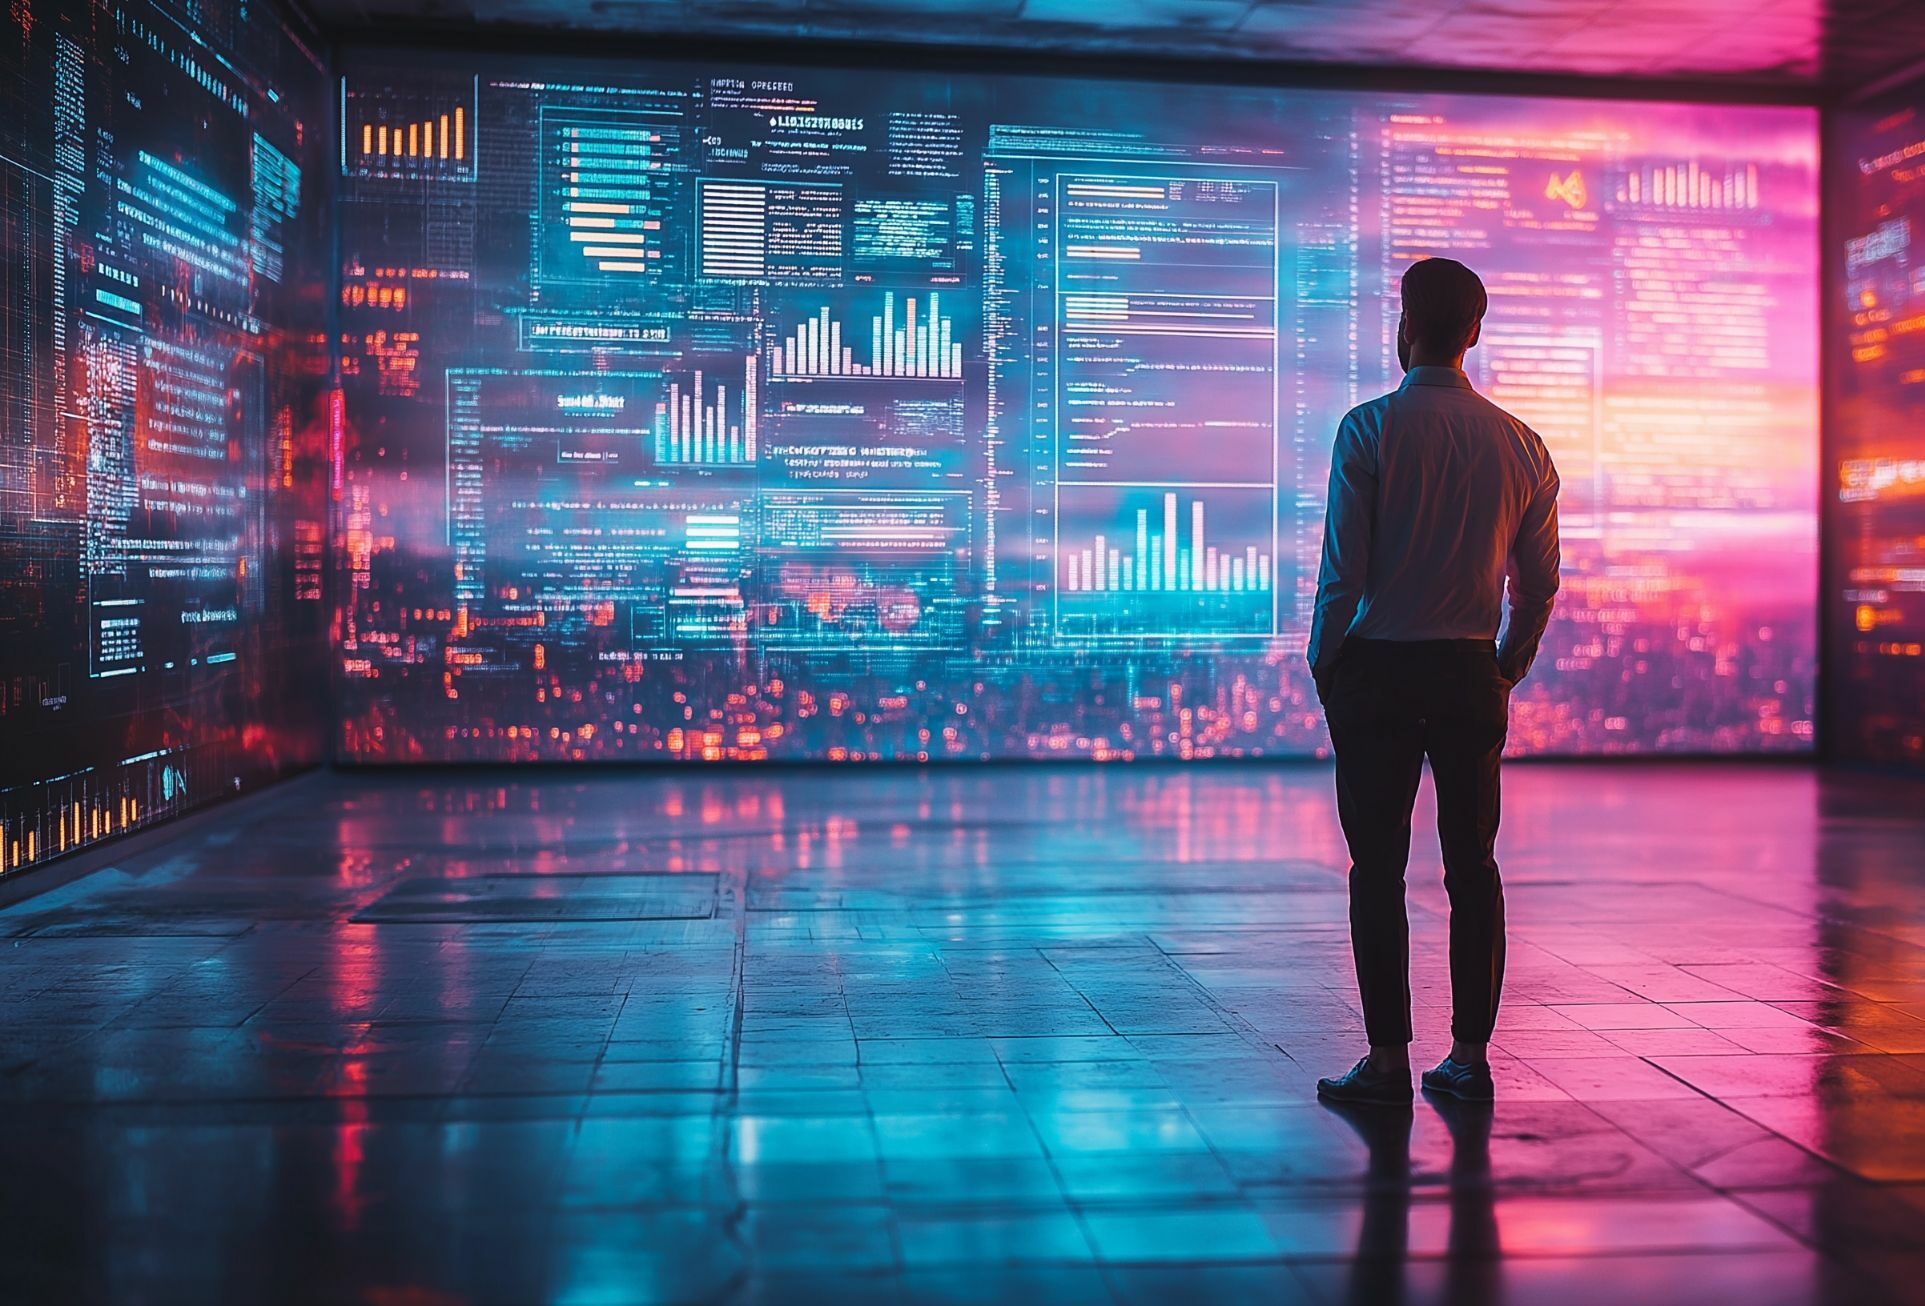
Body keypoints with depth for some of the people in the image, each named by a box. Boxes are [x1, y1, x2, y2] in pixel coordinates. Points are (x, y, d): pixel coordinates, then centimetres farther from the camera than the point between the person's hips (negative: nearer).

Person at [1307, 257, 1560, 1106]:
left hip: (1378, 670, -4)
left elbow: (1342, 572, -12)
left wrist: (1324, 665, 0)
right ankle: (1470, 1058, 14)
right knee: (1473, 866, 10)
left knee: (1379, 867, 2)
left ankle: (1388, 1061, 6)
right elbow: (1540, 584, 6)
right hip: (1471, 674, 4)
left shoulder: (1370, 428, -9)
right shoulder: (1520, 444, 4)